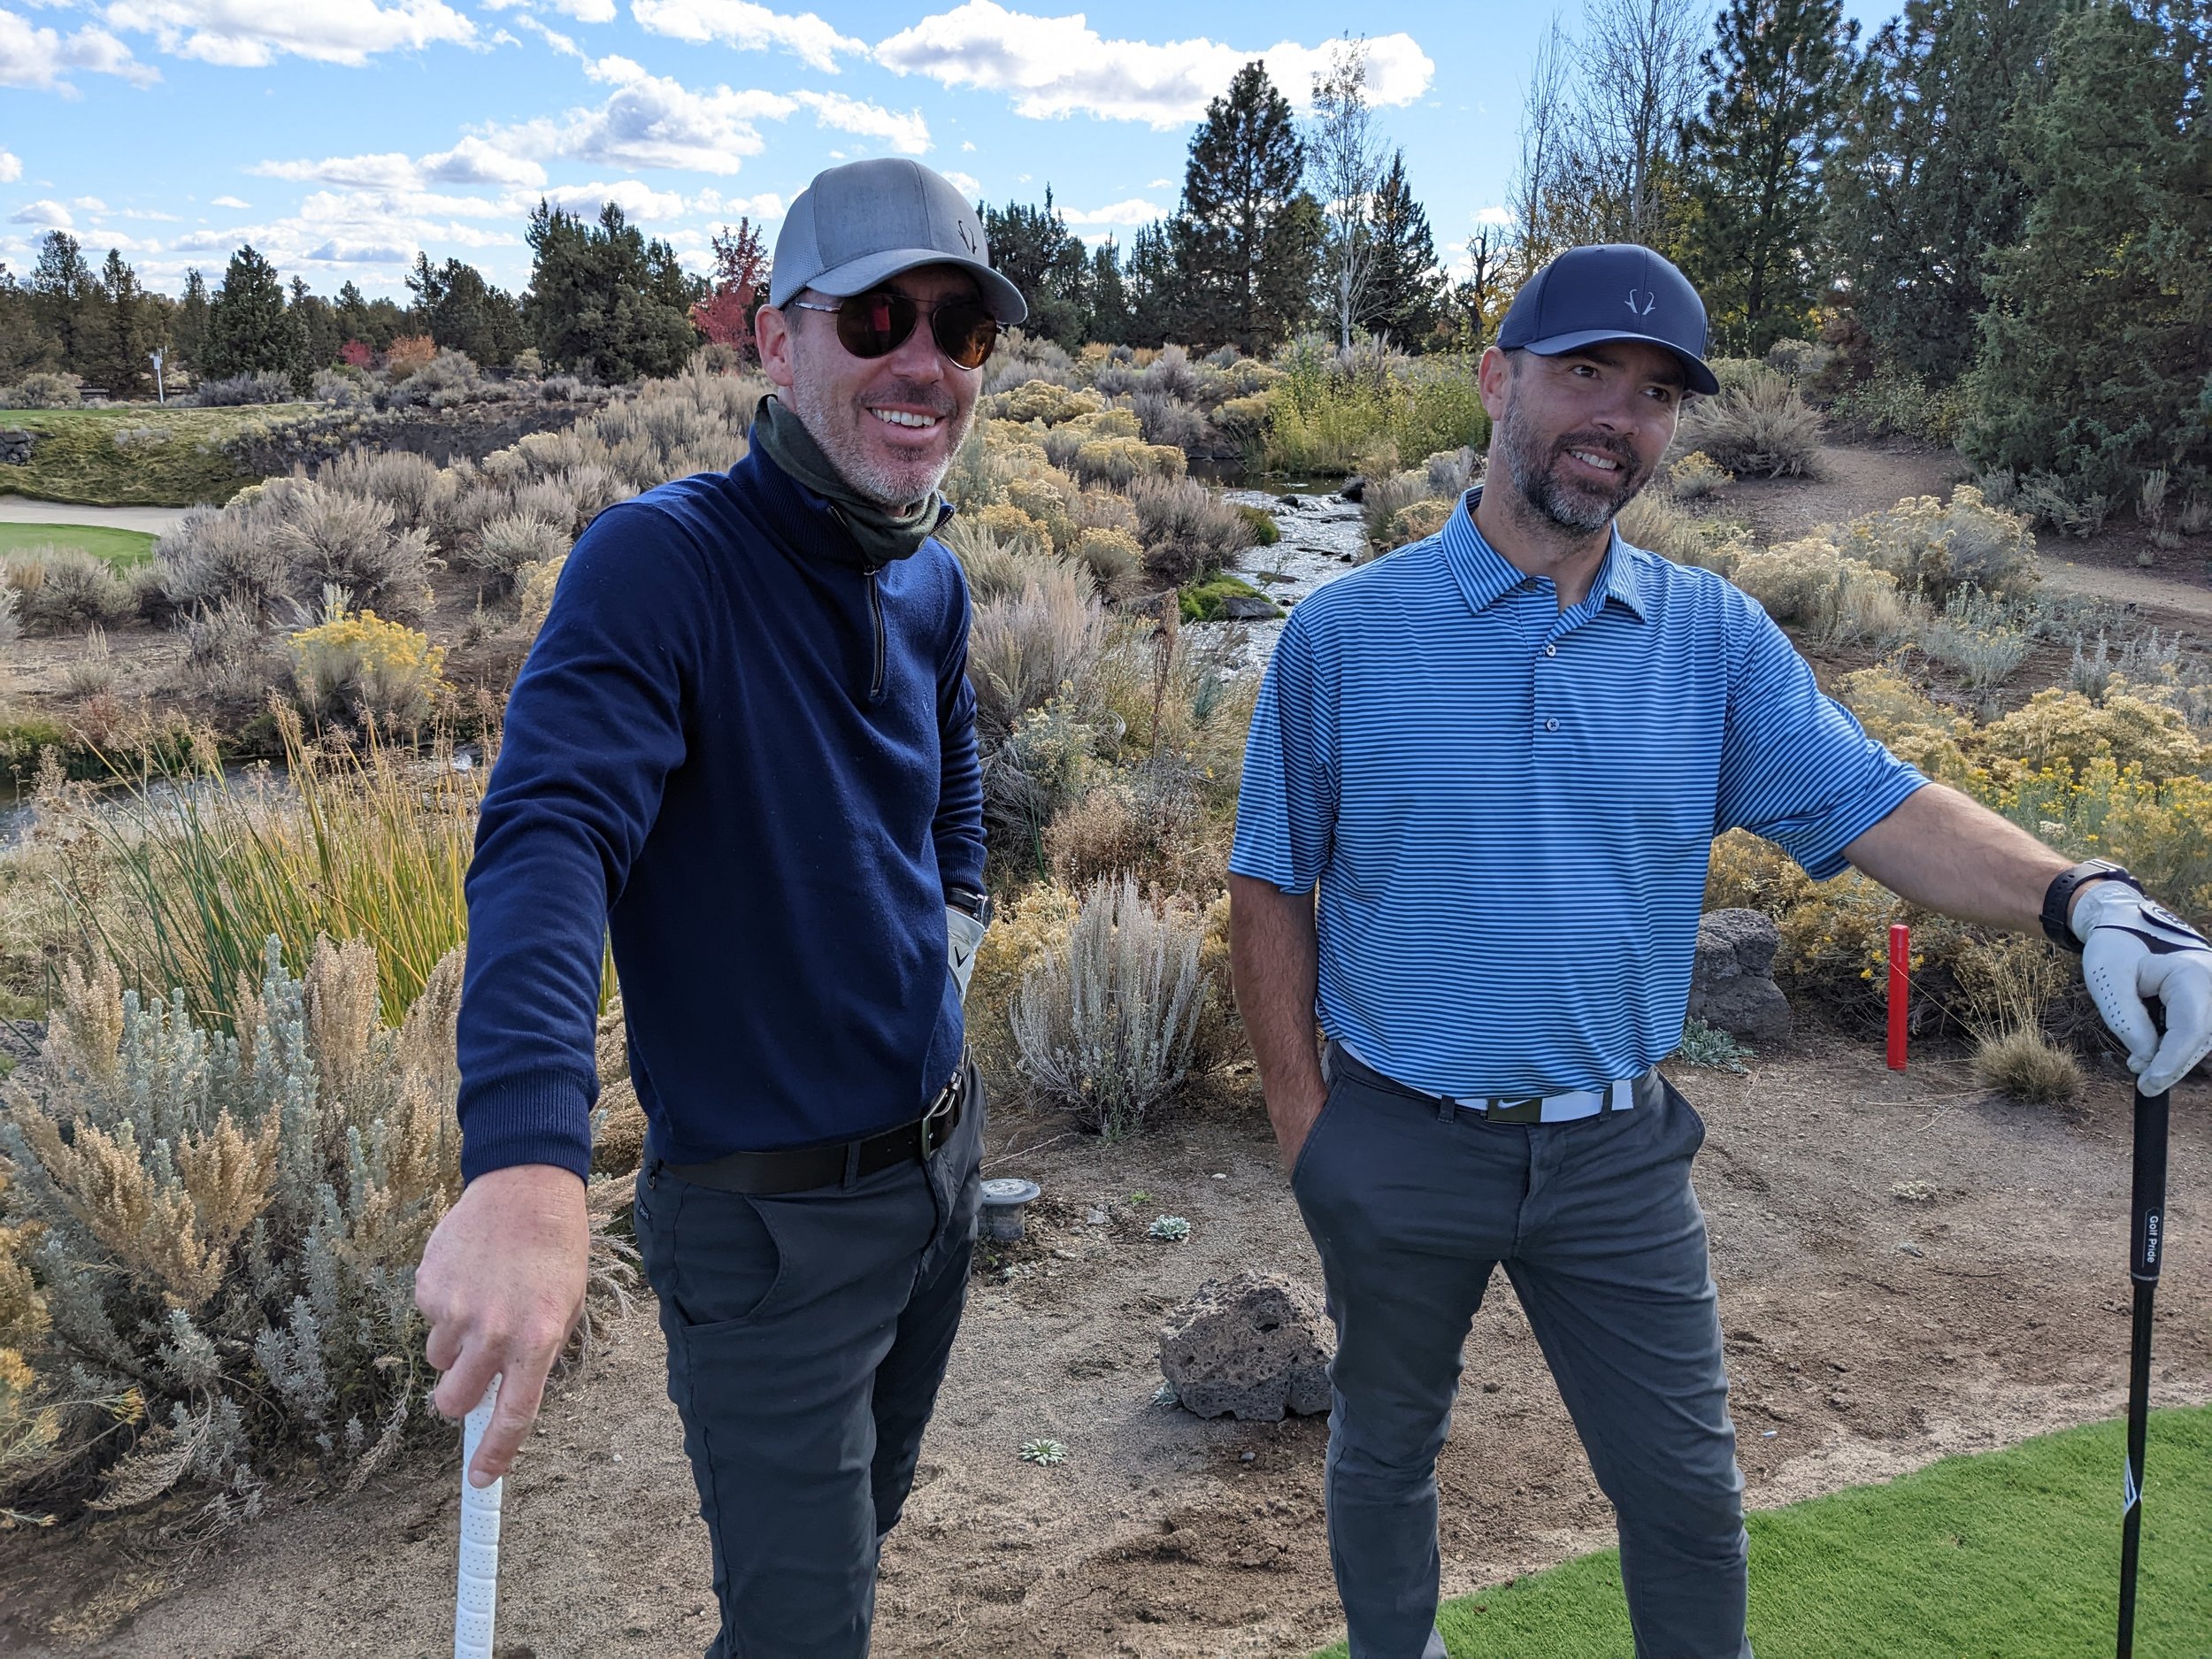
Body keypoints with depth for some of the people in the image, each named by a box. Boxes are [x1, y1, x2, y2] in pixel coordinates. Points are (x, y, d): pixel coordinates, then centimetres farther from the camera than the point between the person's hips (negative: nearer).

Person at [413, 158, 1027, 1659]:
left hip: (943, 1154, 7)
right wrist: (526, 1167, -51)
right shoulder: (659, 562, -21)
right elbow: (548, 838, -37)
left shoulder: (932, 581, 1)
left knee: (863, 1531, 27)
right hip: (769, 1218, -7)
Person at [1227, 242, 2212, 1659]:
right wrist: (1301, 1116, -5)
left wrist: (2085, 899, -27)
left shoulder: (1715, 638, -2)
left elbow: (1884, 808, -9)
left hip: (1618, 1154, 2)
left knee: (1689, 1493, 14)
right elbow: (1273, 887, -3)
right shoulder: (1346, 634, -8)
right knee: (1388, 1452, 20)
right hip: (1401, 1150, -1)